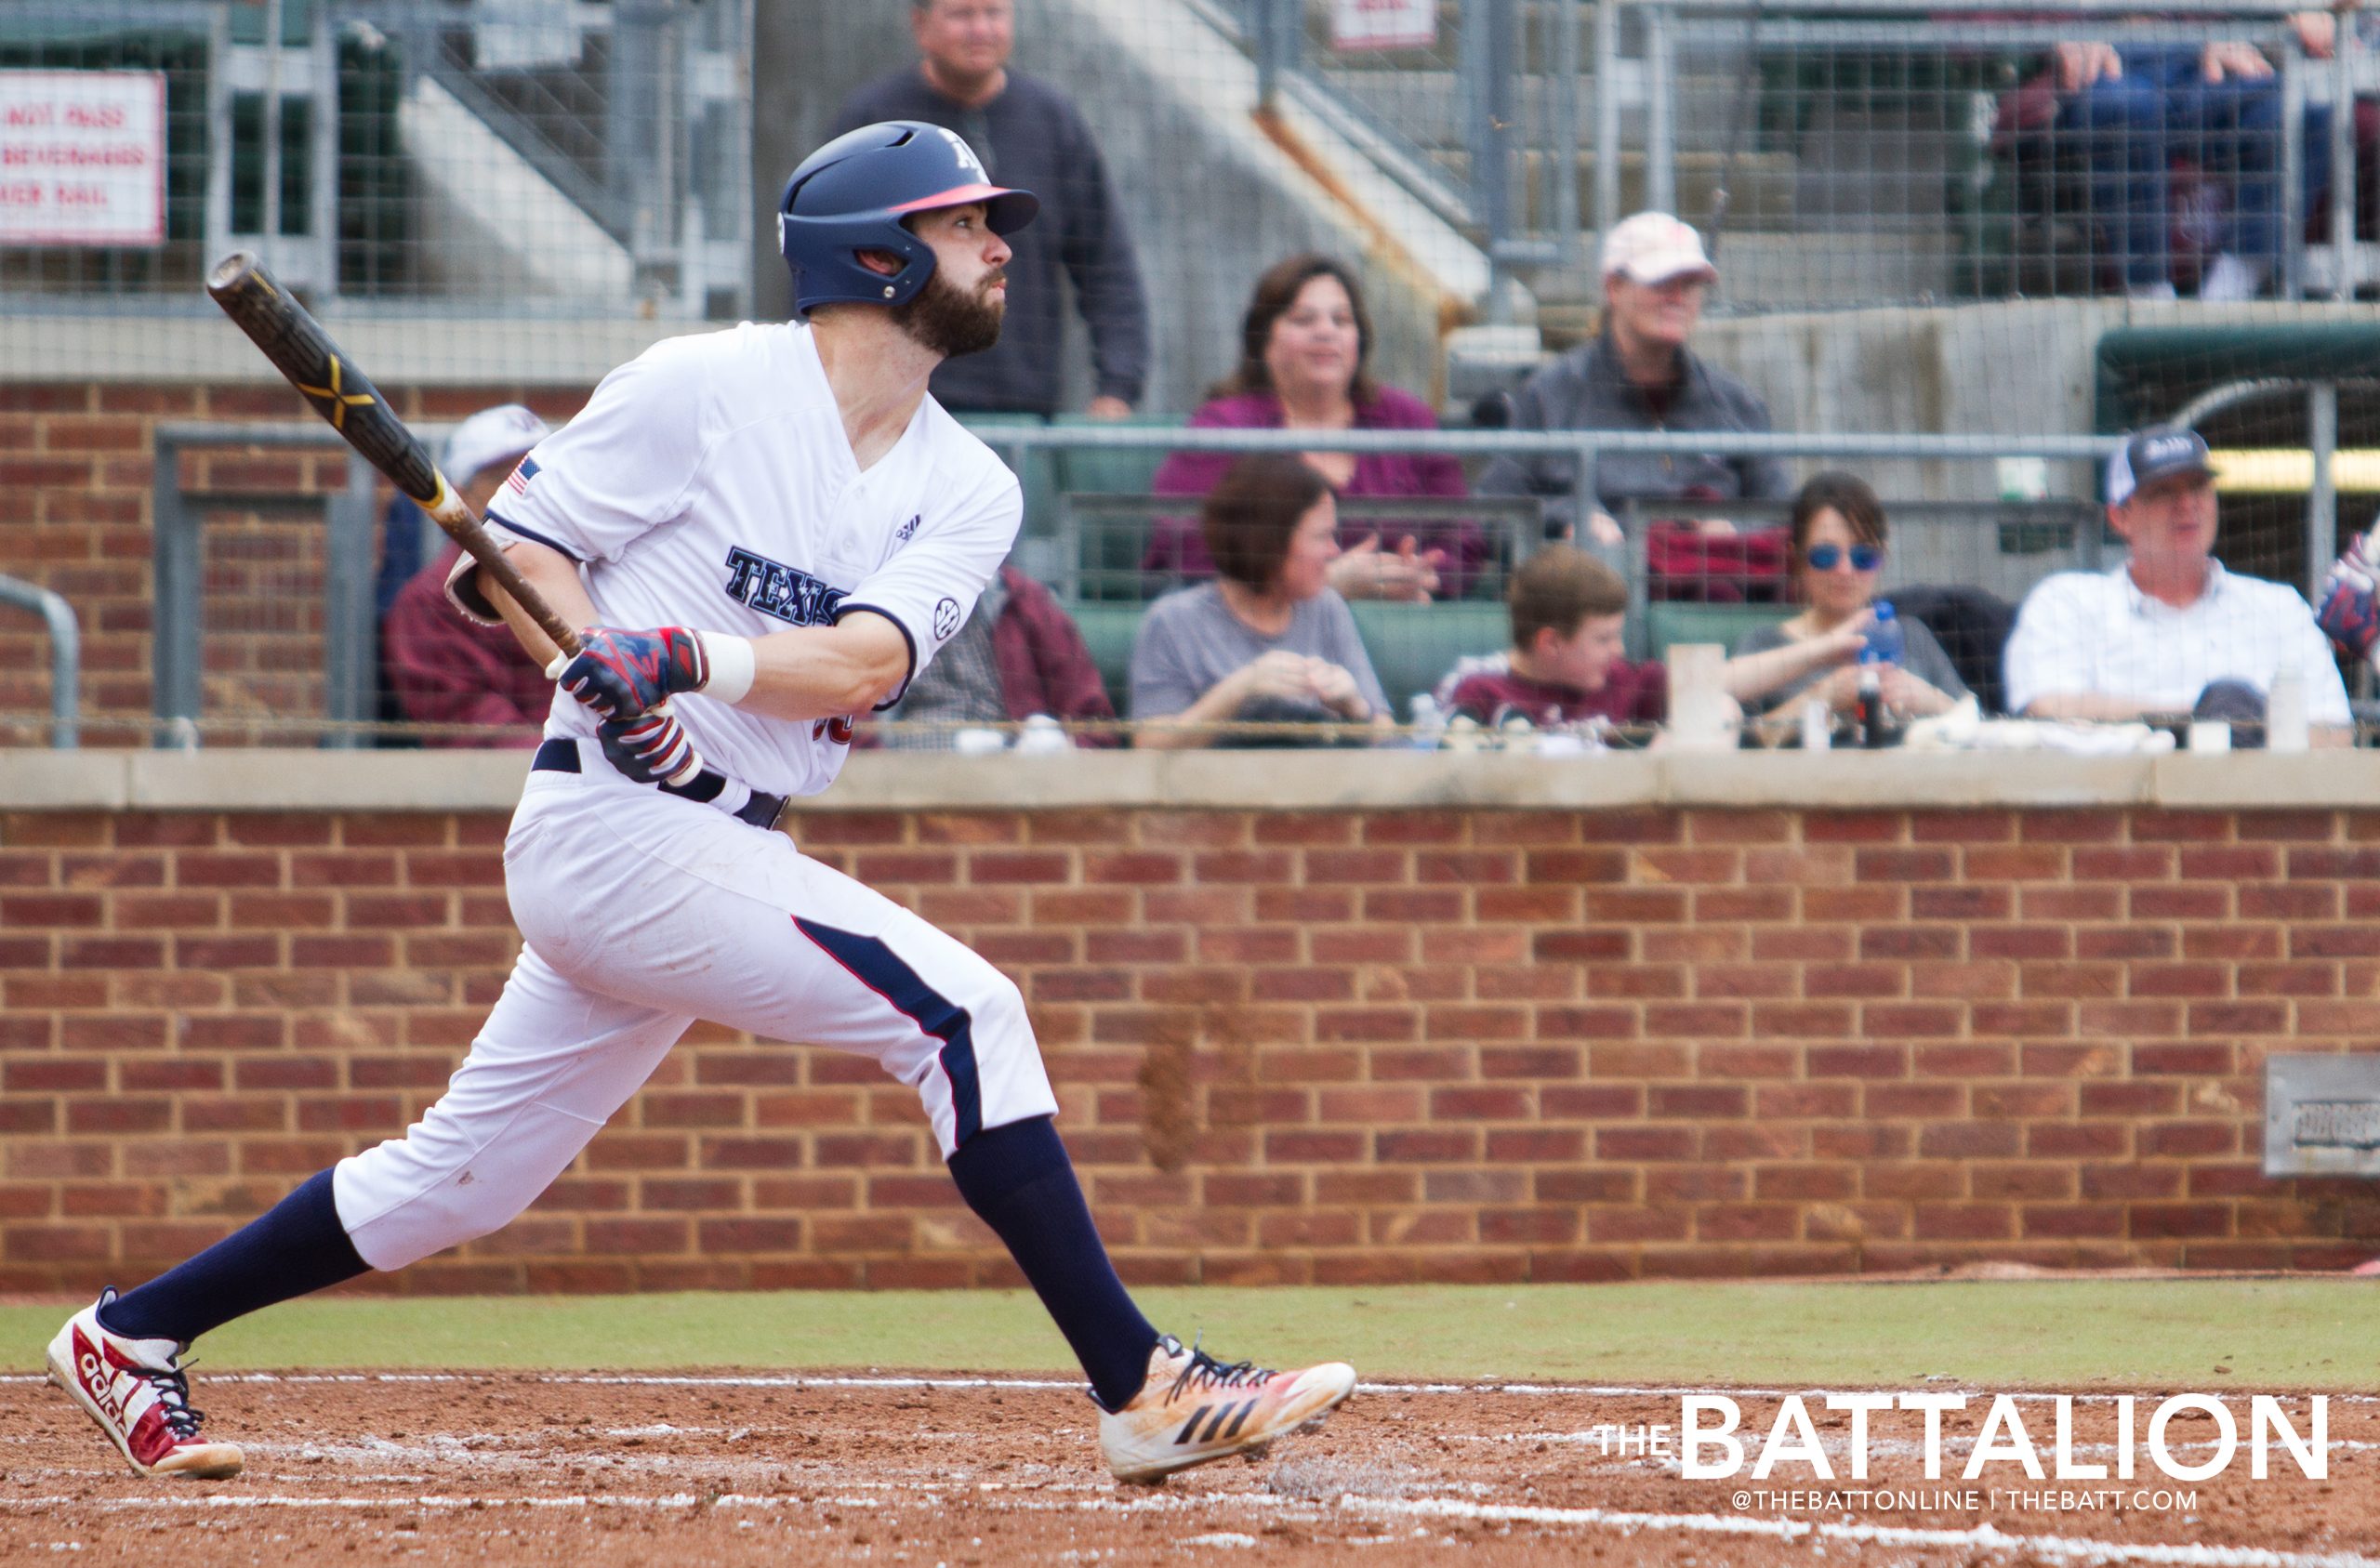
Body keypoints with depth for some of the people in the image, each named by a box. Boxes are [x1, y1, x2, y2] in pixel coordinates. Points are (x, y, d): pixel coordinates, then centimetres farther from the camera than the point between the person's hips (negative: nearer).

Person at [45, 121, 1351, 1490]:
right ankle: (1147, 1392, -18)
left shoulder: (970, 491, 7)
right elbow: (516, 548, -4)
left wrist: (694, 658, -27)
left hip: (729, 850, 8)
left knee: (459, 1179, 14)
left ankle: (131, 1336, 27)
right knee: (964, 1011, -18)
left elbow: (865, 662, -10)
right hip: (620, 825, -8)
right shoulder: (702, 390, -8)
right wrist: (599, 663, -23)